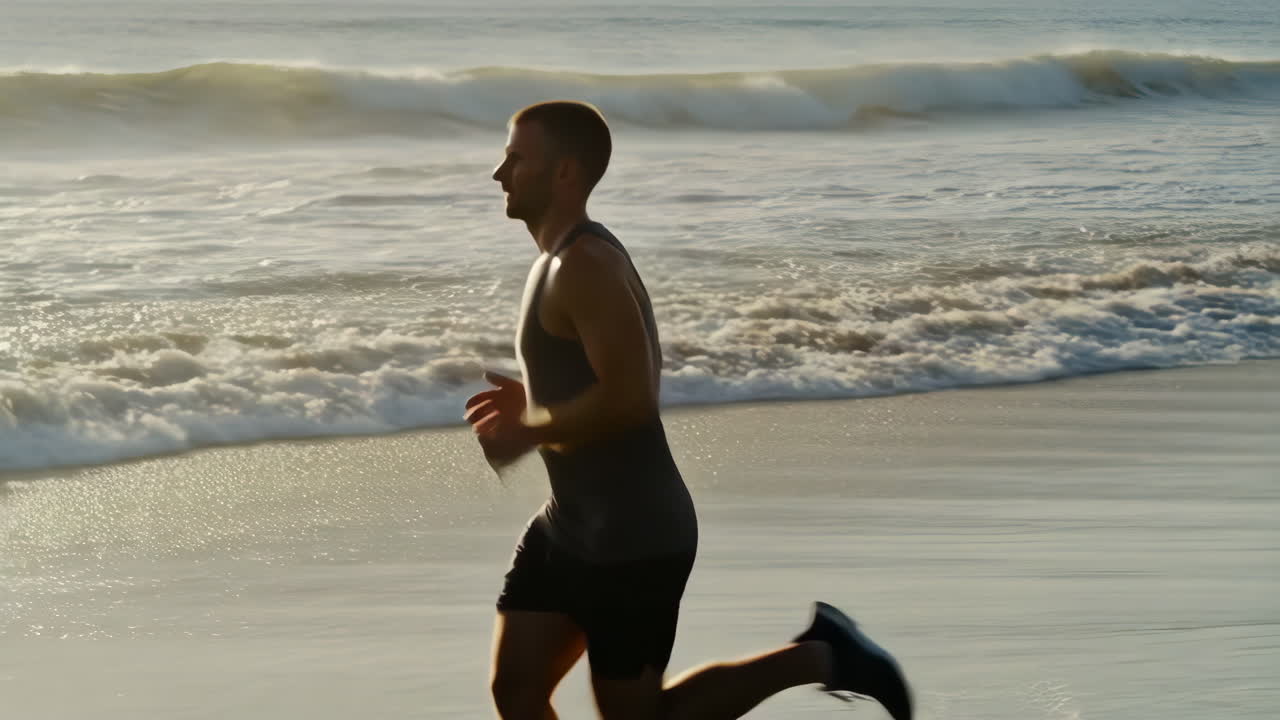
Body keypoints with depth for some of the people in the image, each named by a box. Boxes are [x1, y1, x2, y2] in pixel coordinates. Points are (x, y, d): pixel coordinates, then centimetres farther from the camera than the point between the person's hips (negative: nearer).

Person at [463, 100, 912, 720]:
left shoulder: (585, 266, -21)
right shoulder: (565, 259, 11)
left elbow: (628, 397, -30)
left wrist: (528, 429, -18)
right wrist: (533, 401, 10)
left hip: (635, 537, -10)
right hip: (570, 524, 10)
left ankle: (814, 656, 11)